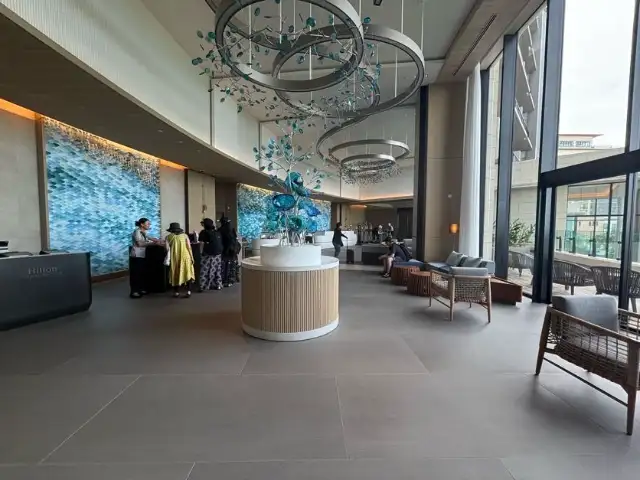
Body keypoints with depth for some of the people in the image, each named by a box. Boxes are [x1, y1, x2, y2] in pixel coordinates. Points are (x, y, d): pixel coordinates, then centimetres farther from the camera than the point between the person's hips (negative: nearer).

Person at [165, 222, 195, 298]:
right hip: (185, 256, 0)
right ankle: (188, 291, -3)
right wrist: (191, 257, 3)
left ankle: (176, 292, 18)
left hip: (174, 257, 0)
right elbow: (189, 247, -2)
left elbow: (167, 248, -6)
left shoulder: (169, 237, 3)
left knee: (175, 274, 12)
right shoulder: (184, 235, 4)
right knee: (187, 273, 5)